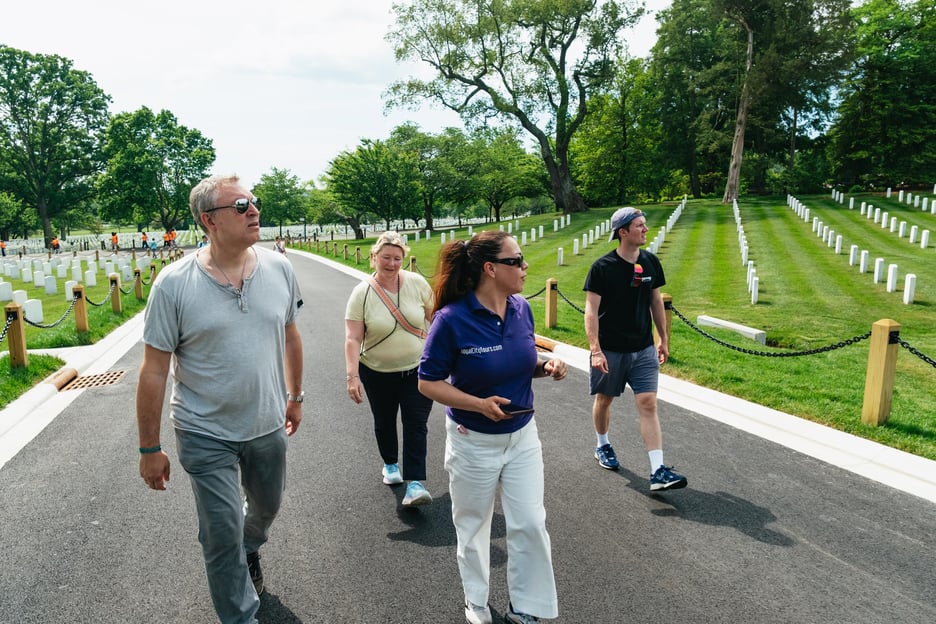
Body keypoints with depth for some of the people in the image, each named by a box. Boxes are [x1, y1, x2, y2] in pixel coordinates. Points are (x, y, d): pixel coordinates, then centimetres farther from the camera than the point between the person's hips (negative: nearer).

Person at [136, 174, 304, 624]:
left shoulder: (279, 269, -6)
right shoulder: (173, 284, -16)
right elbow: (154, 371, -11)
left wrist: (295, 396, 14)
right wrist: (150, 449, -8)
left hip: (269, 427, 4)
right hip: (206, 435, -4)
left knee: (266, 507, 25)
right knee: (222, 536, 6)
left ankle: (250, 550, 59)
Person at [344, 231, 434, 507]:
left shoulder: (417, 283, -8)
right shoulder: (362, 293, -12)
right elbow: (352, 339, -16)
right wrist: (352, 377, -23)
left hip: (417, 369, 0)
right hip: (377, 373, 0)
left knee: (416, 424, -4)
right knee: (384, 423, 18)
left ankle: (415, 484, 1)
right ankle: (390, 464, 43)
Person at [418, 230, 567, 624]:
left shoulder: (521, 308, -6)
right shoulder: (452, 319, -23)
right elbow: (428, 383, -16)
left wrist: (546, 367, -11)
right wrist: (480, 405, -27)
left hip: (522, 436, 4)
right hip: (474, 442, -4)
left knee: (530, 524, 8)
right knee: (473, 527, 17)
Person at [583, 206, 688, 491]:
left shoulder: (651, 262, 2)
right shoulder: (602, 267, -13)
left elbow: (656, 302, 12)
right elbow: (591, 311, -13)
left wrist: (663, 338, 13)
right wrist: (595, 350, -20)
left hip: (644, 349, 3)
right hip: (610, 349, -3)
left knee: (648, 404, -3)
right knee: (604, 399, 14)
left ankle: (658, 471, -3)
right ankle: (602, 446, 39)